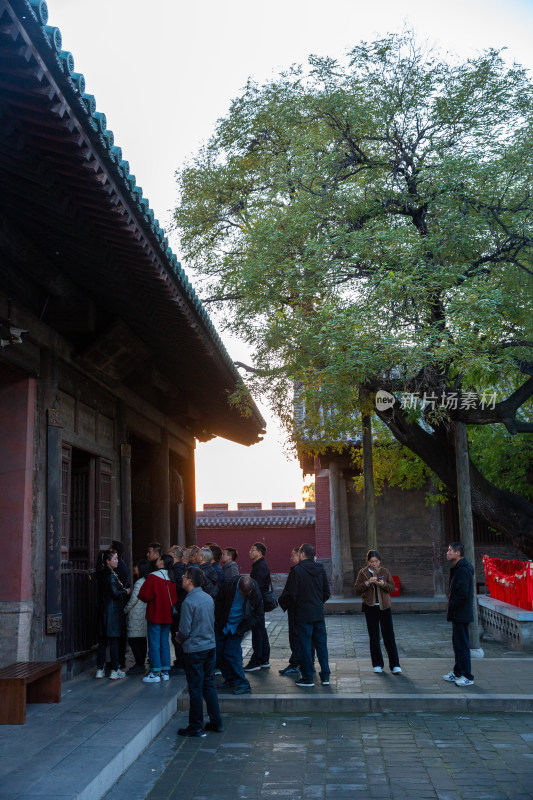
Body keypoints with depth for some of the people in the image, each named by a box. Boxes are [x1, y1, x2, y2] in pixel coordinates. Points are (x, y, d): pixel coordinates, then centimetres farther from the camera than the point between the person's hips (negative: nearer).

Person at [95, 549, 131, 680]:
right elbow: (115, 593, -21)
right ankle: (115, 671, 2)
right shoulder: (112, 576, -15)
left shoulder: (101, 575, 11)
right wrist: (126, 592, -3)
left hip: (102, 611, 8)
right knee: (114, 641, -2)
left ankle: (100, 669, 16)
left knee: (102, 641, 11)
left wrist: (123, 590, 13)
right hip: (113, 611, -8)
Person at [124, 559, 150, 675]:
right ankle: (141, 664, 17)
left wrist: (125, 610, -3)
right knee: (142, 640, 12)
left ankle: (139, 665, -4)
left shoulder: (139, 583, -16)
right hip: (143, 615, 9)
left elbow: (133, 600, -16)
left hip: (136, 616, -9)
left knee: (133, 640, -6)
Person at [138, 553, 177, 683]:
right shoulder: (172, 578, 2)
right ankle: (165, 671, 16)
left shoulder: (153, 576, -15)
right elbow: (175, 598, 7)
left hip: (155, 615, -6)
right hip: (167, 615, 6)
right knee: (164, 642, 13)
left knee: (154, 643, 0)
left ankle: (155, 673, 1)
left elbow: (145, 595, -13)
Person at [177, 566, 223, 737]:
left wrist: (180, 639, 3)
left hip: (194, 649, -7)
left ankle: (196, 727, 11)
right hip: (210, 646, 7)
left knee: (195, 688, 2)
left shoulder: (189, 602, -18)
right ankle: (216, 723, 21)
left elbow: (184, 630, -17)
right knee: (209, 685, 16)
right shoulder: (208, 598, 4)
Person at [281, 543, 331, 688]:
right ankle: (325, 676, 15)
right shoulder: (321, 570, 5)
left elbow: (291, 594, -13)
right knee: (321, 645, 12)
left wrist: (292, 607, 4)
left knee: (305, 647, 2)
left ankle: (307, 678, 8)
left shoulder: (298, 570, -13)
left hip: (303, 615, -5)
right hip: (319, 613, 6)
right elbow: (327, 592, 10)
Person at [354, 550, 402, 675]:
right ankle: (377, 664, 15)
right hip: (370, 608, 0)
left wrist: (383, 584, -16)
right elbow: (357, 589, -3)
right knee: (374, 637, 6)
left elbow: (392, 587, 2)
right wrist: (367, 583, -18)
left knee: (389, 635, -3)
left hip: (384, 607, 0)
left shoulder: (385, 572, 5)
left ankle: (395, 665, 1)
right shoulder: (363, 572, 3)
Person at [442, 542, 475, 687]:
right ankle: (457, 673, 26)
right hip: (458, 614, 10)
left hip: (461, 615, -10)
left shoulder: (463, 570, -19)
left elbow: (463, 593, -24)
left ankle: (467, 676, 2)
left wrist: (451, 607, -15)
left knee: (462, 644, -4)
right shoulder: (458, 568, 14)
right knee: (457, 642, 16)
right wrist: (451, 608, 13)